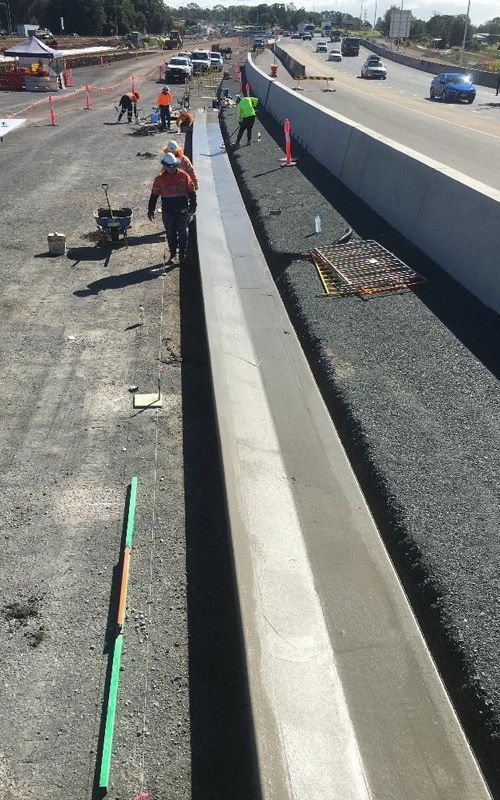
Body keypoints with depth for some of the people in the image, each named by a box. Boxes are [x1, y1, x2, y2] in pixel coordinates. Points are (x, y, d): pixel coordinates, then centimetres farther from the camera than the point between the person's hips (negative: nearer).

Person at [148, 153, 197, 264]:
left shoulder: (184, 176, -5)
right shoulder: (160, 178, -4)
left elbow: (192, 192, 2)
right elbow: (154, 195, 3)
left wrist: (192, 208, -1)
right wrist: (151, 210, 3)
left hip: (182, 211, 0)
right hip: (167, 212, 1)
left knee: (183, 233, 5)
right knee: (170, 234, 11)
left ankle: (182, 254, 20)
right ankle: (173, 253, 26)